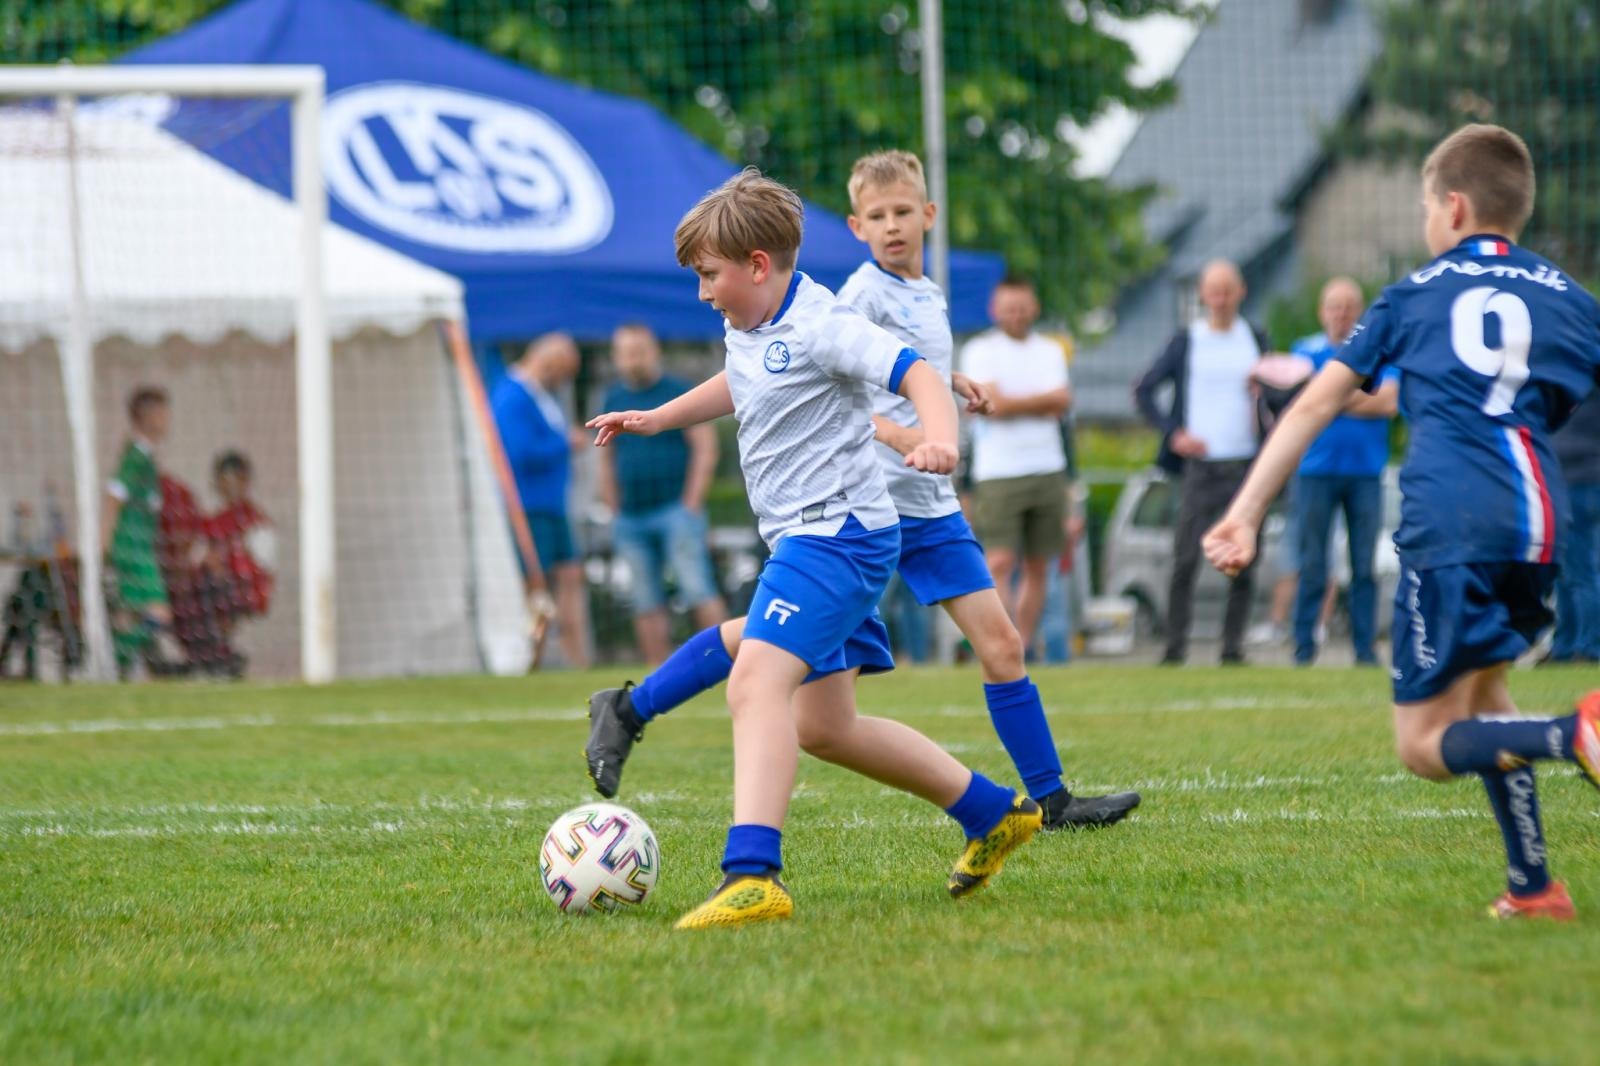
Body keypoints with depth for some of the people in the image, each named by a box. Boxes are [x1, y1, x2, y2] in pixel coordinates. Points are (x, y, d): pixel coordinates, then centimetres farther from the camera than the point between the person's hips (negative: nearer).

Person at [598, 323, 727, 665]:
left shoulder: (678, 393, -1)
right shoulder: (613, 400, 13)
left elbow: (705, 447, -4)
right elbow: (607, 459, 19)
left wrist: (691, 504, -9)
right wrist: (615, 511, 11)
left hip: (676, 508, -5)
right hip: (631, 518, 5)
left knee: (698, 588, -13)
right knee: (647, 602, 3)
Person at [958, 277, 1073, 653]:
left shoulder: (1050, 351, 14)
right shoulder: (980, 351, 1)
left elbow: (1062, 402, -1)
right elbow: (993, 403, -13)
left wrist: (1014, 403, -10)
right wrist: (1041, 400, -4)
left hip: (1048, 470, 5)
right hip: (999, 475, -5)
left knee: (1038, 567, 5)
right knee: (999, 564, -14)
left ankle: (1024, 647, 11)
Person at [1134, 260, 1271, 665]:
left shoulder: (1256, 340, 11)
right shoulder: (1186, 341, 4)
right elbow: (1143, 391, 5)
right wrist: (1173, 433, -5)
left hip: (1247, 464, 2)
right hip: (1201, 462, -2)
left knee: (1243, 563, 1)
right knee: (1185, 559, -9)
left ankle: (1233, 644, 8)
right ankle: (1175, 645, -5)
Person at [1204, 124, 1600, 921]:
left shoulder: (1413, 295, 17)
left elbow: (1313, 408, 16)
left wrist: (1245, 514, 17)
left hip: (1450, 518, -3)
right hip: (1536, 520, 3)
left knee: (1425, 745, -1)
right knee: (1480, 696, 24)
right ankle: (1532, 886, 11)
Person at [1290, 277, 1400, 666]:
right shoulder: (1306, 350, 8)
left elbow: (1390, 402, -6)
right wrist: (1366, 397, -5)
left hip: (1365, 473, 0)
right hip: (1317, 470, 0)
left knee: (1365, 564, -1)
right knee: (1312, 564, -2)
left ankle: (1365, 647, 3)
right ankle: (1304, 647, 3)